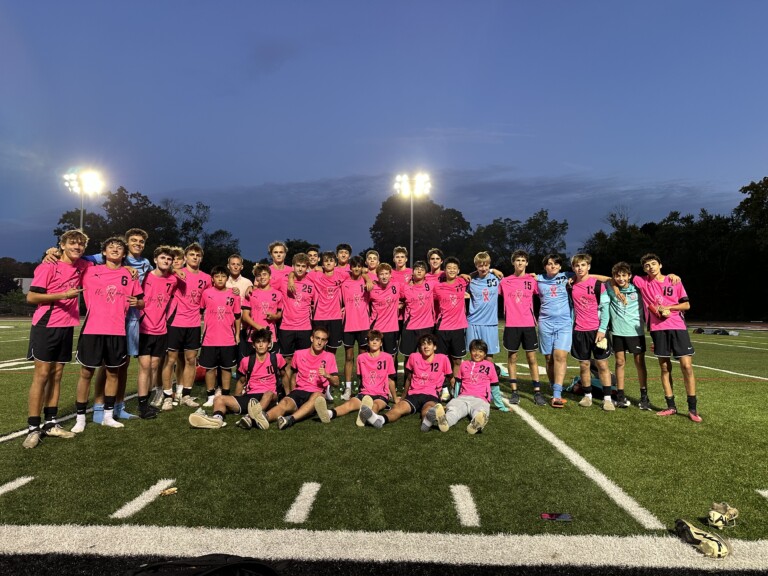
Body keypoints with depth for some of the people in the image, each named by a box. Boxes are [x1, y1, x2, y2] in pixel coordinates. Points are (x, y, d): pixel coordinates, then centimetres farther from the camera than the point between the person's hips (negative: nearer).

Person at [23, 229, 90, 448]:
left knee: (57, 374, 10)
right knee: (42, 374, -4)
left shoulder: (82, 266, 6)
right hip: (46, 326, -6)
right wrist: (63, 295, -21)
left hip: (67, 327, 6)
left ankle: (51, 423, 19)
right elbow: (31, 297, -11)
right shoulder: (48, 266, -9)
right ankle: (33, 428, 4)